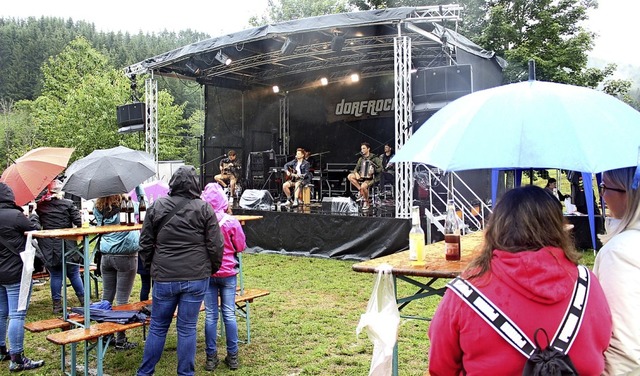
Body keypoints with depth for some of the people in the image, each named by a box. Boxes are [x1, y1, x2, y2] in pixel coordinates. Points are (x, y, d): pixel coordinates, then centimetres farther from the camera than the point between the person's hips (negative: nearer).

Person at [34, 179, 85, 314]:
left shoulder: (40, 206, 2)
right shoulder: (68, 204, -5)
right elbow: (78, 222, -7)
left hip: (49, 247, 2)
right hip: (68, 246, -1)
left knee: (55, 275, 8)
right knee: (74, 274, 8)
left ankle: (57, 305, 11)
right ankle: (84, 301, 15)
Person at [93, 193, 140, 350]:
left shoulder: (98, 209, 2)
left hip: (106, 256, 5)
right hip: (126, 256, -5)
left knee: (107, 296, 14)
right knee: (122, 299, 0)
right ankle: (120, 340, 6)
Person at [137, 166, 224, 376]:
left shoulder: (156, 207, 2)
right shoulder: (204, 208, -4)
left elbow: (145, 243, 7)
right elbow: (215, 245, -4)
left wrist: (151, 267, 19)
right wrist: (213, 268, 11)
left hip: (164, 277, 1)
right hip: (196, 277, -1)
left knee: (158, 327, 14)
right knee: (187, 328, 7)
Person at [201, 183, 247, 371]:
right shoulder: (231, 222, -13)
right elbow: (241, 246, -3)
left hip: (207, 273, 1)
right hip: (228, 273, -1)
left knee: (210, 315, 8)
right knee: (229, 314, 8)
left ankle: (211, 357, 14)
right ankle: (232, 356, 15)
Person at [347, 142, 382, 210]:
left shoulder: (374, 158, -6)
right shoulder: (361, 159, 11)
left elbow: (380, 168, -10)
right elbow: (356, 168, 11)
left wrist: (373, 171, -26)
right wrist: (356, 173, -11)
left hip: (371, 178, -6)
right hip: (362, 177, 6)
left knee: (363, 186, -34)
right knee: (350, 176, -14)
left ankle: (367, 203, -11)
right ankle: (361, 191, -8)